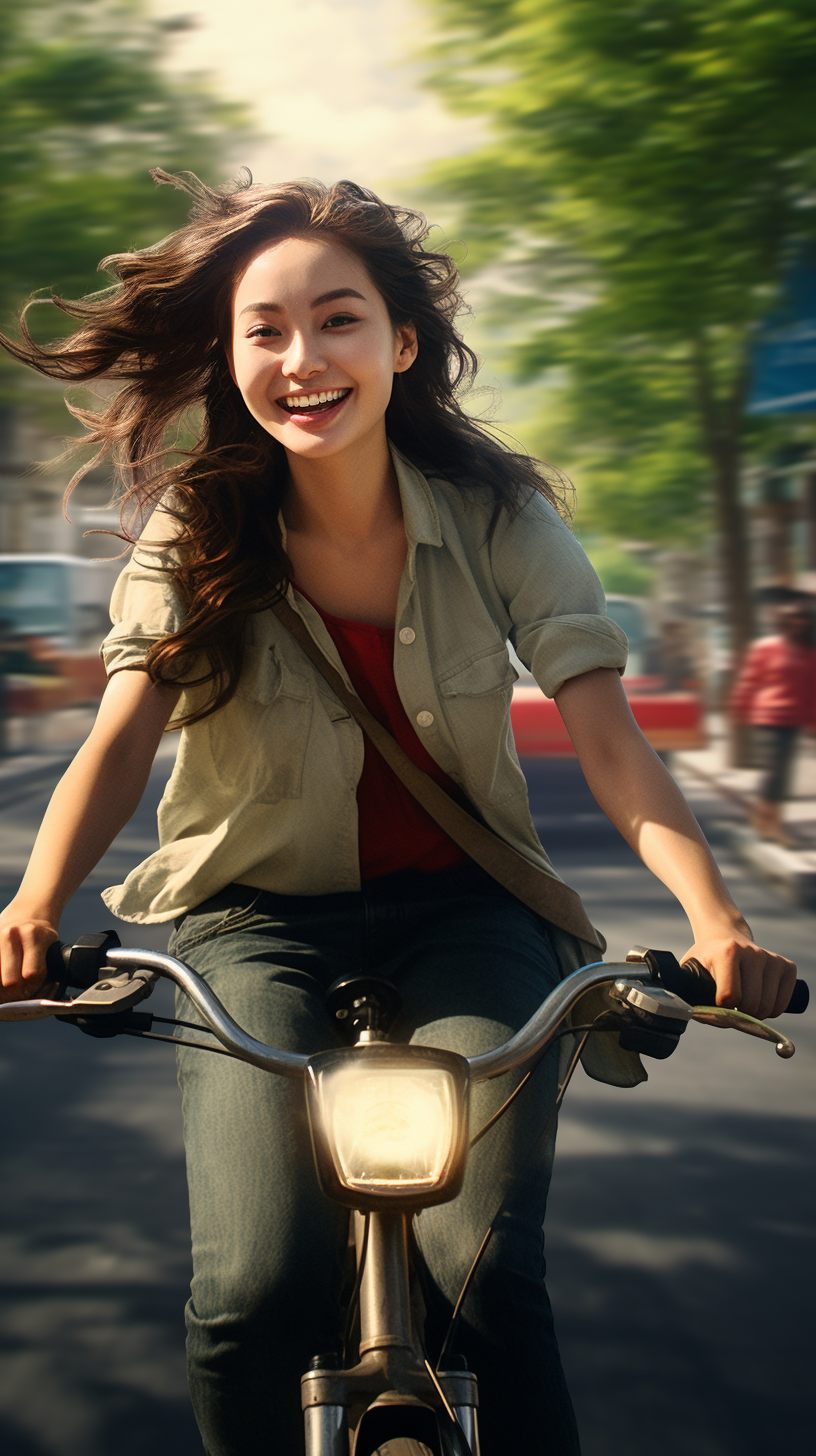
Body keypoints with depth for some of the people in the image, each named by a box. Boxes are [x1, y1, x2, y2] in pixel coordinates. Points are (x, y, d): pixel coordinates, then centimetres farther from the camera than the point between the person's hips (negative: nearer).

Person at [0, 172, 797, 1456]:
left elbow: (606, 733, -15)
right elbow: (123, 736, -18)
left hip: (458, 910, 0)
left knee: (482, 1278, -21)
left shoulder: (498, 518, -8)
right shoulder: (196, 532, -8)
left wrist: (713, 914, -33)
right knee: (256, 1294, -19)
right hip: (259, 920, 0)